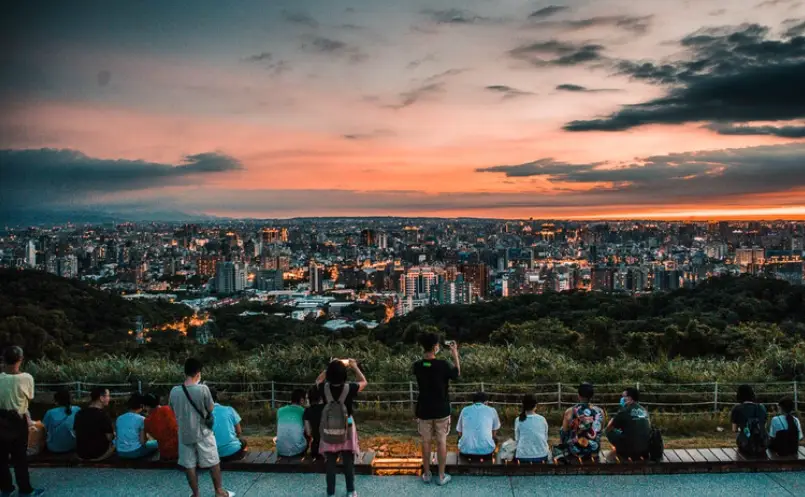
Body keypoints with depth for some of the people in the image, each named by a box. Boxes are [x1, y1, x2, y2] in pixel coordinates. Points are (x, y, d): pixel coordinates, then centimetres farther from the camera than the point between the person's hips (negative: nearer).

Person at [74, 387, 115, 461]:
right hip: (98, 455, -6)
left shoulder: (79, 413, -2)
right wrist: (113, 433, 8)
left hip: (80, 455, 6)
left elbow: (76, 433, 11)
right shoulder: (104, 416, -20)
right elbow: (110, 438, -13)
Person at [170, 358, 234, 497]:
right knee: (213, 463, 12)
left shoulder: (174, 391, -8)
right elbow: (210, 409, -8)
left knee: (189, 466, 13)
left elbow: (173, 410, 7)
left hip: (185, 434, 3)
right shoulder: (203, 389, -19)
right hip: (202, 433, -3)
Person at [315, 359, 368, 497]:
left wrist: (330, 367, 9)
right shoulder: (350, 388, -19)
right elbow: (364, 382, 2)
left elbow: (318, 380, 10)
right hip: (346, 429, -1)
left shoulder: (324, 388, -15)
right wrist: (354, 367, 9)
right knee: (348, 462, 12)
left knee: (330, 463, 11)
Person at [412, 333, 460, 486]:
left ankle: (426, 474, 24)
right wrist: (455, 353, 5)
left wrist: (434, 353, 14)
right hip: (441, 410, -2)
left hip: (424, 410, 2)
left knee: (426, 442, 14)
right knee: (441, 442, 9)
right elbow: (457, 374, 0)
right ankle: (441, 476, 17)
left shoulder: (417, 366, -9)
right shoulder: (443, 365, -19)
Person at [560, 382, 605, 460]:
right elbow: (600, 432, 8)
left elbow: (564, 432, -2)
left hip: (575, 452, -2)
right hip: (594, 452, 2)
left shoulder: (570, 411, -12)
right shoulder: (600, 412, -6)